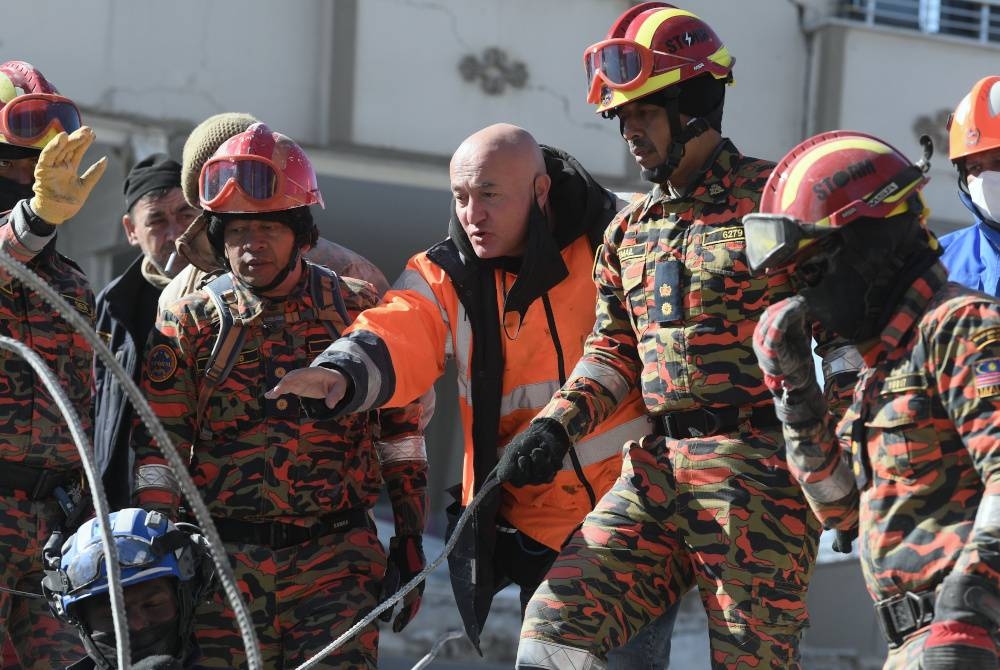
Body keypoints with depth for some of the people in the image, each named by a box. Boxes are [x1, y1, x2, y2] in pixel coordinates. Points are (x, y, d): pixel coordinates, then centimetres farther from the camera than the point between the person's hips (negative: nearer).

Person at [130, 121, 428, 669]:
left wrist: (409, 539, 10)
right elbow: (158, 447, 2)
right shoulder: (189, 323, 4)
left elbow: (400, 427, 12)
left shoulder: (359, 309, 5)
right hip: (226, 559, 1)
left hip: (337, 556, 0)